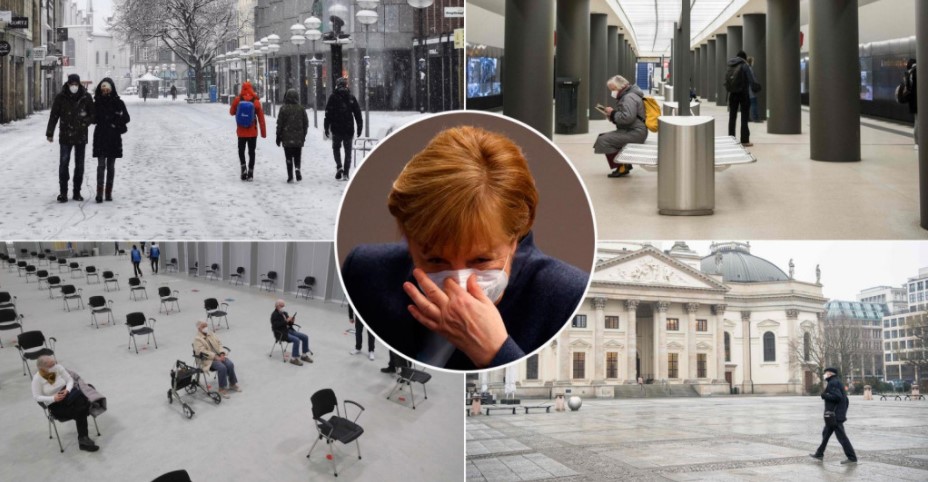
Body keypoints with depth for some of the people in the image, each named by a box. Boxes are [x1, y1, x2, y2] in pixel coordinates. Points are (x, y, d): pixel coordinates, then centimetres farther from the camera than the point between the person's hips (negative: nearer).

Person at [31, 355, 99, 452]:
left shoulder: (58, 368, -4)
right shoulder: (37, 379, -11)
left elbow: (70, 380, 3)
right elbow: (37, 397, -9)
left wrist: (67, 390, -19)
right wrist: (53, 398, -23)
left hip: (68, 395, 3)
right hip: (55, 405, -3)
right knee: (80, 411, -29)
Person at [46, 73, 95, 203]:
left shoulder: (86, 97, -2)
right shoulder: (61, 97, -4)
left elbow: (93, 114, 7)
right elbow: (53, 116, 1)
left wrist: (85, 122, -12)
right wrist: (50, 133, 0)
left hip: (81, 136, 2)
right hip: (65, 136, -1)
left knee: (79, 165, 8)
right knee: (63, 164, -7)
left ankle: (77, 192, 18)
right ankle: (63, 192, -1)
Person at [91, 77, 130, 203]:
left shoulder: (118, 102, 1)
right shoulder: (97, 103, 3)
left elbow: (126, 118, 0)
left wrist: (116, 124, -15)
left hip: (114, 138, 1)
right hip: (100, 137, -1)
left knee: (111, 166, 7)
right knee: (101, 165, -6)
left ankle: (109, 192, 13)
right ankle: (99, 192, -8)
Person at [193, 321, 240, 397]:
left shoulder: (211, 334, 17)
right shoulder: (197, 339, -4)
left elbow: (219, 344, 12)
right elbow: (203, 352, -15)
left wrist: (222, 354, -7)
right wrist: (216, 357, -23)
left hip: (219, 356, 6)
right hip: (208, 360, -6)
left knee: (230, 364, -20)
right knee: (222, 367, -31)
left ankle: (233, 384, -2)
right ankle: (222, 389, -18)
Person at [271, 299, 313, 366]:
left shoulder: (284, 313, 15)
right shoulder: (274, 315, -8)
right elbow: (276, 325, -22)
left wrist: (291, 321, -5)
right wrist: (286, 321, -25)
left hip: (289, 330, 8)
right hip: (281, 333, -8)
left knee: (305, 337, -5)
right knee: (296, 340, -29)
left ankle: (304, 356, 6)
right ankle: (293, 359, -20)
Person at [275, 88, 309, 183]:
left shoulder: (284, 109, -7)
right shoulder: (301, 109, 1)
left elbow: (280, 124, -4)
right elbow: (306, 123, 7)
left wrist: (278, 136, 4)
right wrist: (303, 135, 18)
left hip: (287, 139, -2)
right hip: (298, 138, 2)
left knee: (289, 157, 3)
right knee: (297, 156, 12)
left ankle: (290, 176, -1)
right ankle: (297, 169, -13)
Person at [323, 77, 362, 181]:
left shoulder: (333, 97, -3)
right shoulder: (351, 98, 4)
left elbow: (328, 114, -6)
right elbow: (358, 114, 5)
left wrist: (326, 128, -2)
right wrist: (359, 128, 11)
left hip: (336, 129, -1)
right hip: (349, 129, 1)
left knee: (336, 148, 17)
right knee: (348, 151, 10)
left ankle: (339, 166, -5)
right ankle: (346, 173, 6)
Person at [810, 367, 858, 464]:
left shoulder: (832, 383, -13)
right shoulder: (839, 383, 17)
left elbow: (837, 397, -26)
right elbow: (845, 399, 19)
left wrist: (824, 395, -16)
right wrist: (843, 412, 21)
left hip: (834, 416, -11)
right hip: (839, 415, 11)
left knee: (841, 437, -9)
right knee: (826, 433, 18)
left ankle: (852, 458, -9)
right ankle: (819, 454, 27)